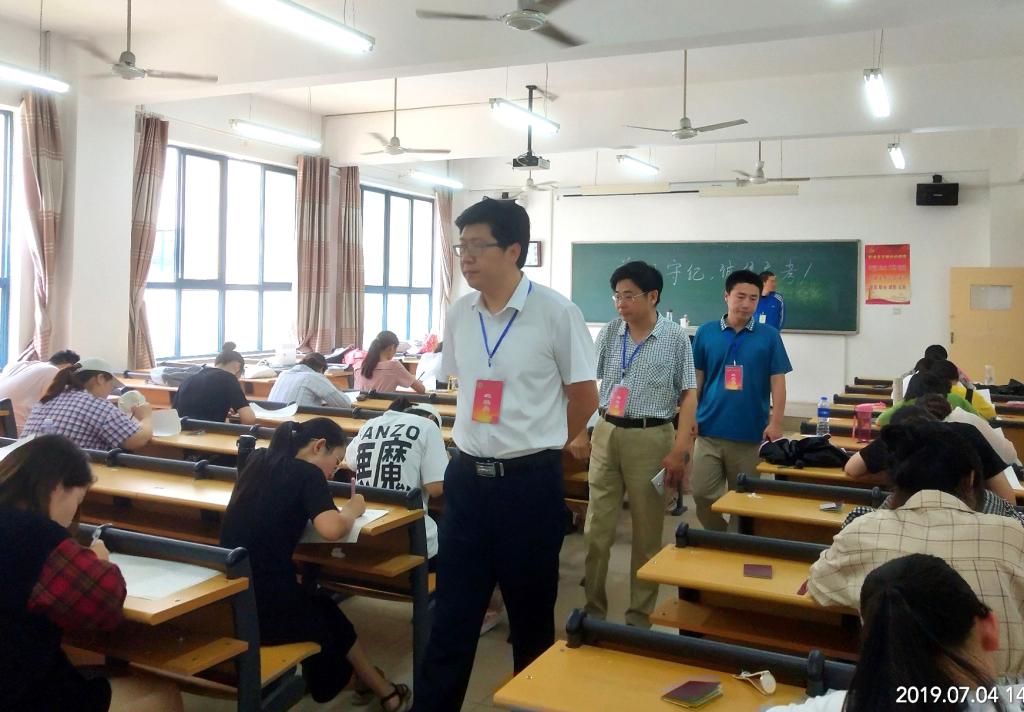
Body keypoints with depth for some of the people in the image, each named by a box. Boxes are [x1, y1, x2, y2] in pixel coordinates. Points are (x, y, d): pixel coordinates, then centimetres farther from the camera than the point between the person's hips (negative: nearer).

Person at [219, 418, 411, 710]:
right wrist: (352, 510, -5)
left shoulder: (257, 460, 9)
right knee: (330, 618, 24)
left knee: (319, 604, 29)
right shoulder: (306, 473, -10)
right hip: (266, 606, -7)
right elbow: (332, 529, -26)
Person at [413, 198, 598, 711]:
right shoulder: (459, 316, 3)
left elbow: (585, 397, -2)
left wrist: (536, 449, 8)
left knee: (531, 612, 13)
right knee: (451, 613, 9)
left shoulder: (556, 313, -12)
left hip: (530, 483, -4)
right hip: (466, 478, 4)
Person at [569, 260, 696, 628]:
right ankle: (593, 608, 20)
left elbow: (688, 395, -4)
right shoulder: (609, 333, 4)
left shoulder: (675, 337, -5)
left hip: (651, 438, -3)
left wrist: (680, 450, -11)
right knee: (597, 528, 7)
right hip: (606, 434, 3)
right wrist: (580, 432, 3)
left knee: (647, 534, 7)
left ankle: (640, 615, 21)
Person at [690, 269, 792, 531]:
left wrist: (775, 423, -8)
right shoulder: (706, 332, 3)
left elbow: (777, 382, 0)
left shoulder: (769, 336, 1)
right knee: (702, 494, 0)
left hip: (751, 432, -1)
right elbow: (696, 379, 8)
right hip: (709, 430, 1)